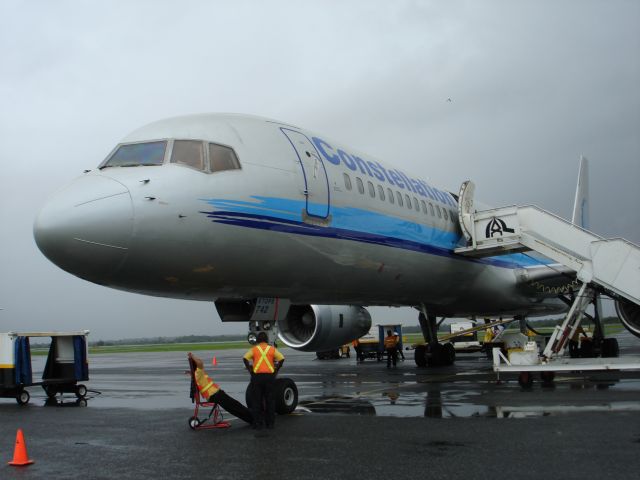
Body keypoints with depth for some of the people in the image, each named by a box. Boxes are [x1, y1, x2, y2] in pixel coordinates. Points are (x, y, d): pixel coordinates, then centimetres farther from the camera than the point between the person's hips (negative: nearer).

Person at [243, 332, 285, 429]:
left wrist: (250, 370, -2)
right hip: (270, 376, 1)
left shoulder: (254, 349, 5)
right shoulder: (272, 349, 7)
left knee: (256, 400, 6)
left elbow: (245, 358, -8)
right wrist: (276, 370, 5)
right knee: (270, 400, 9)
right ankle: (270, 423, 11)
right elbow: (281, 359, -2)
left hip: (257, 376, -1)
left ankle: (257, 423, 5)